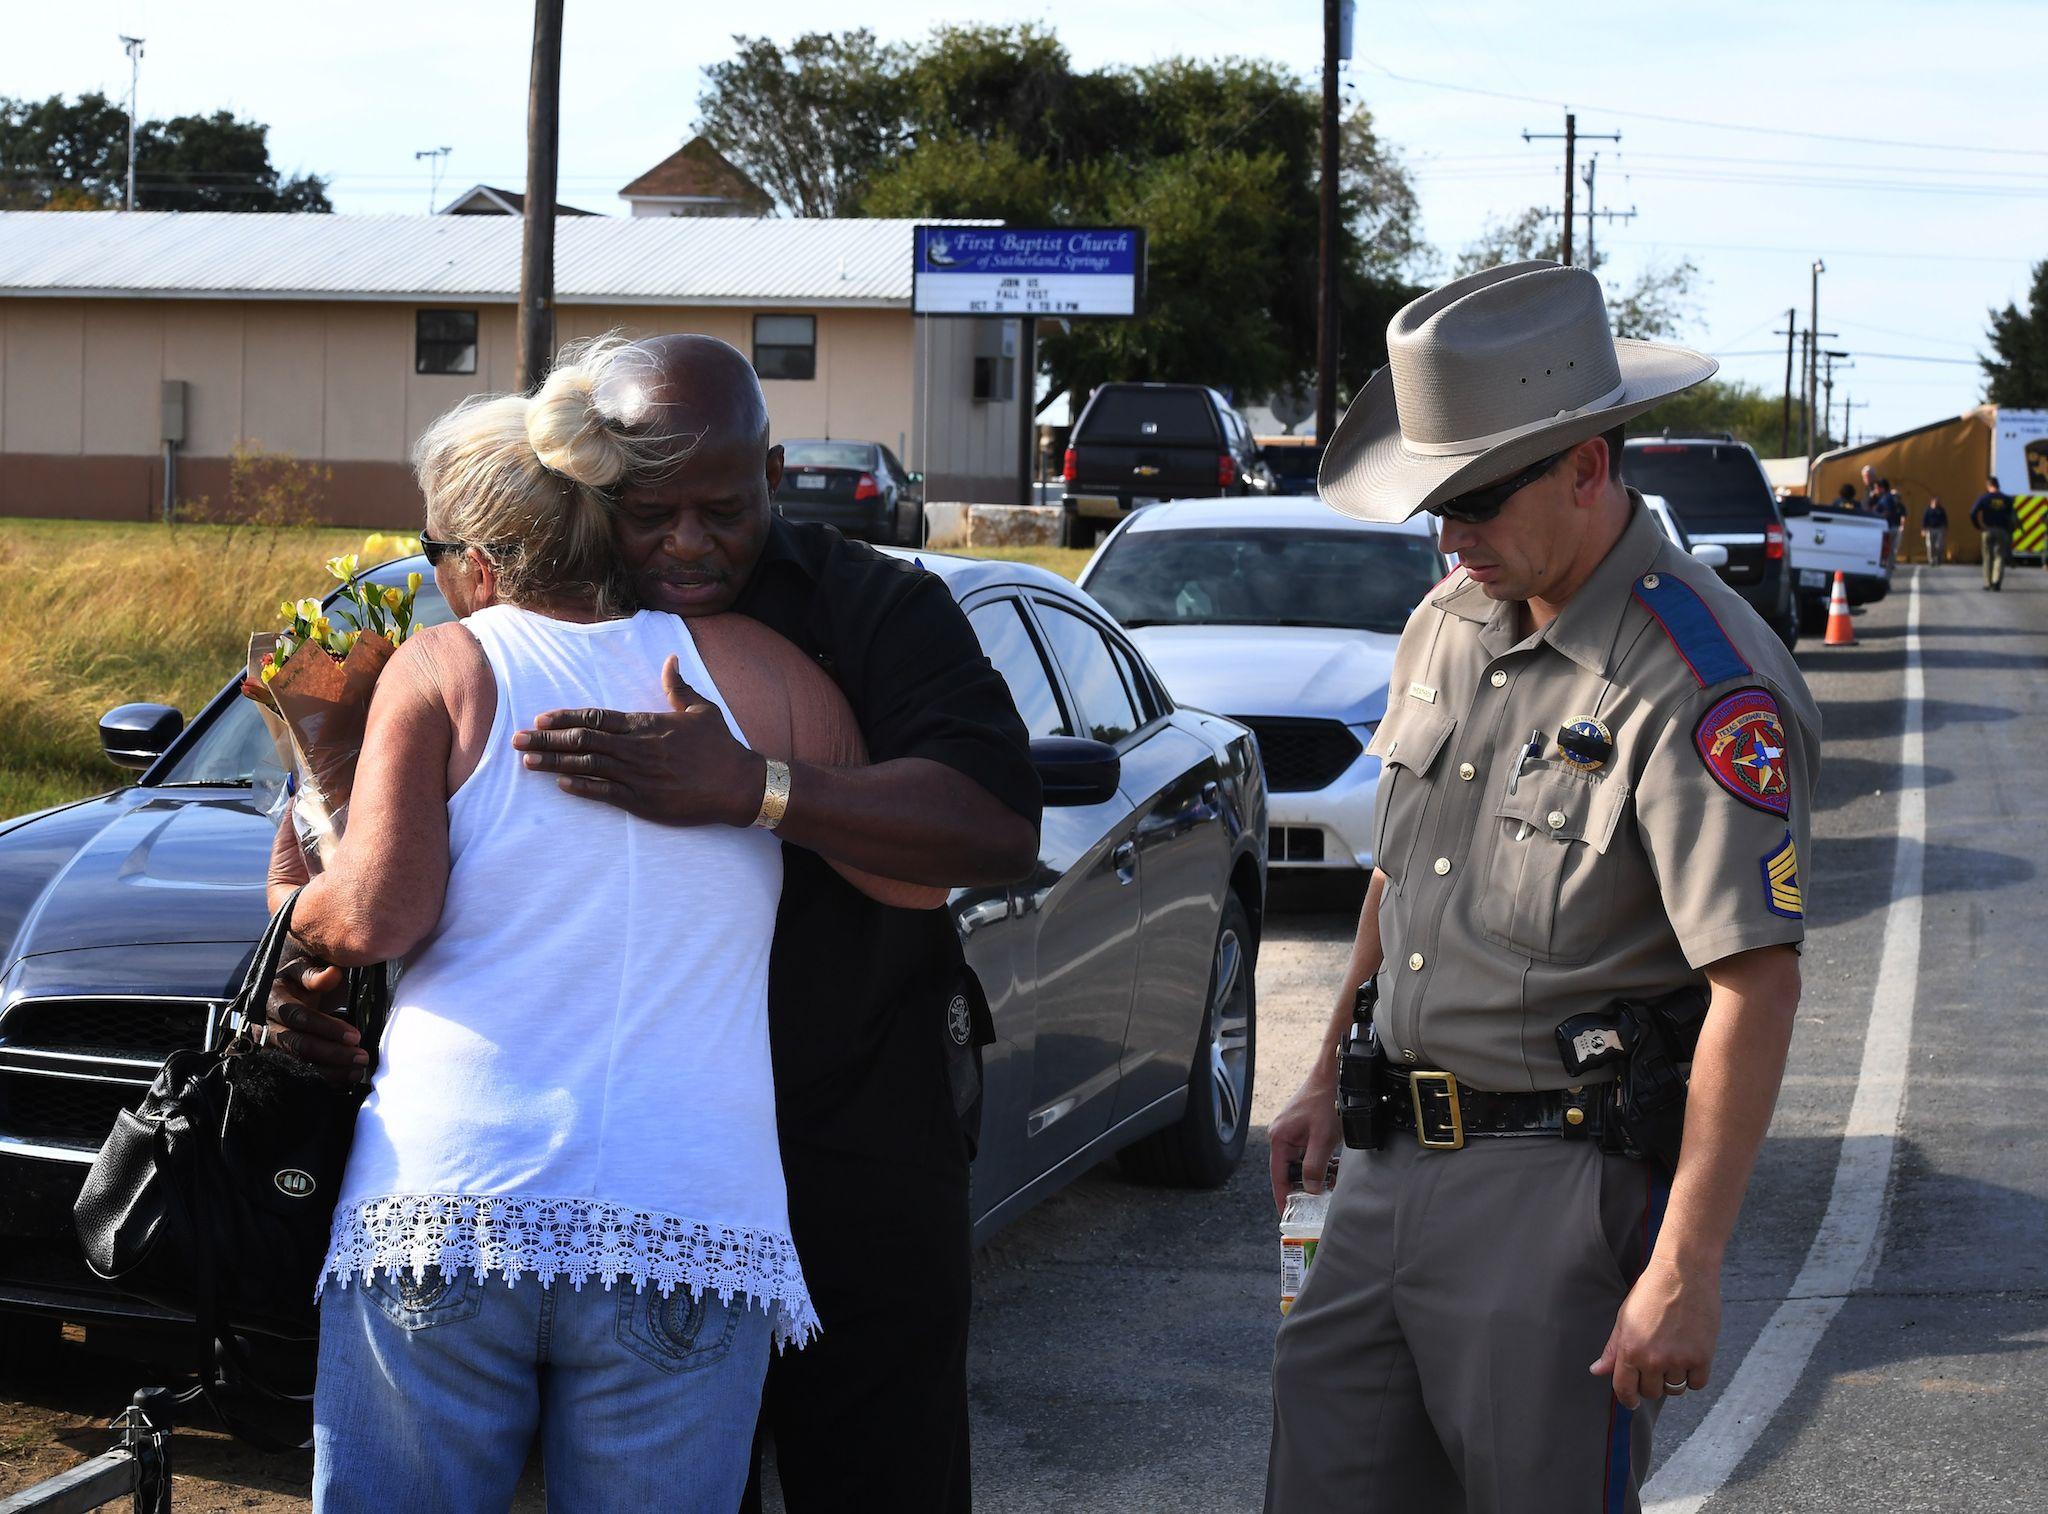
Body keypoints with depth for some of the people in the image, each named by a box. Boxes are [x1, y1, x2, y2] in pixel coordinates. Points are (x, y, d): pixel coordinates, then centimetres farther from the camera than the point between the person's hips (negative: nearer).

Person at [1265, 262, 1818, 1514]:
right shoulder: (1449, 623, 10)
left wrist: (1686, 1269, -23)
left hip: (1567, 1187, -8)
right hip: (1397, 1167, 8)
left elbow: (1757, 983, -20)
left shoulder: (1701, 681, -17)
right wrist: (1332, 1079, 25)